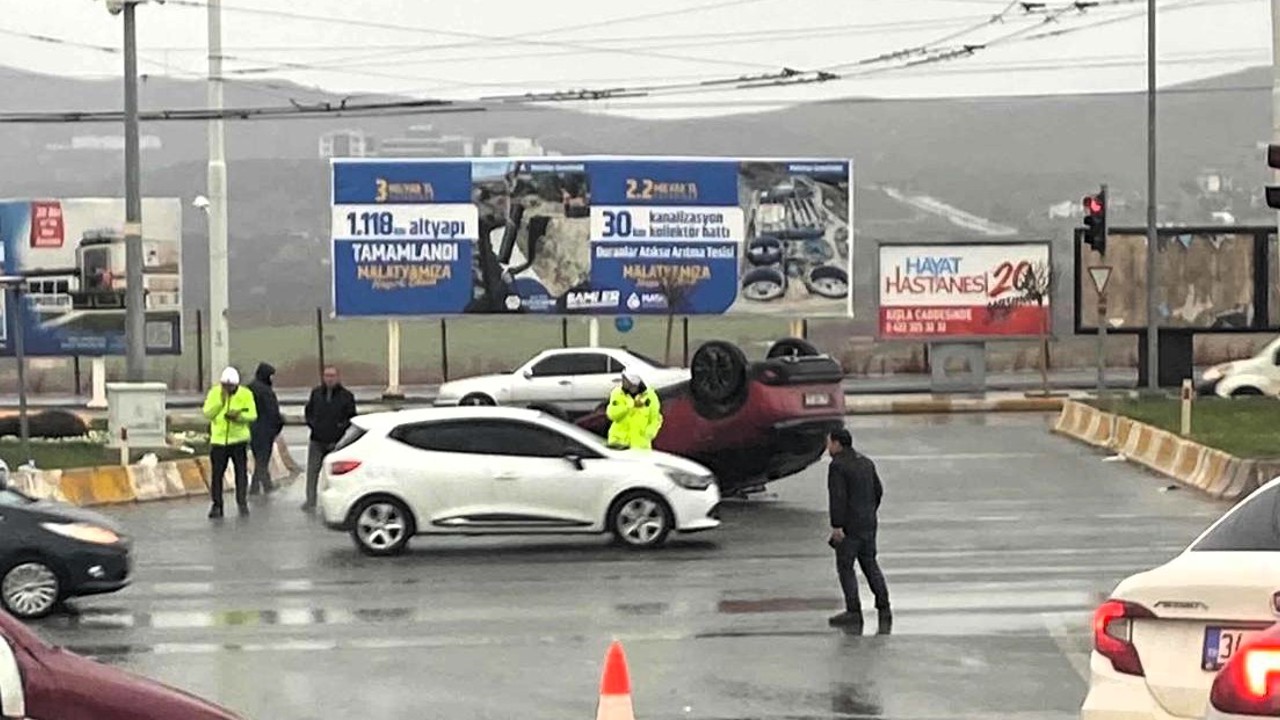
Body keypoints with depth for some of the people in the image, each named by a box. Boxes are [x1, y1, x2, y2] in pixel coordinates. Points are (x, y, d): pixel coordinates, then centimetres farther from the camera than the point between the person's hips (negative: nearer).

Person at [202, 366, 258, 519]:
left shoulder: (245, 394, -3)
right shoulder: (214, 392, -1)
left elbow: (253, 415, -5)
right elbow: (207, 413, -9)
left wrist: (239, 416, -22)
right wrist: (220, 402, -21)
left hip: (239, 439, -1)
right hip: (218, 439, 1)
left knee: (241, 472, 1)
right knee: (217, 474, 2)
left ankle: (242, 503, 11)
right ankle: (217, 505, 10)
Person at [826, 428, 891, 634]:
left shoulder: (838, 466, -13)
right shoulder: (866, 462, 12)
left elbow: (837, 497, -20)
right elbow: (878, 491, 16)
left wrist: (836, 526, -20)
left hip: (849, 525, -8)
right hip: (869, 524, 8)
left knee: (845, 566, 1)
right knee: (870, 564, 15)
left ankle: (853, 612, -1)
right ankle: (883, 608, 11)